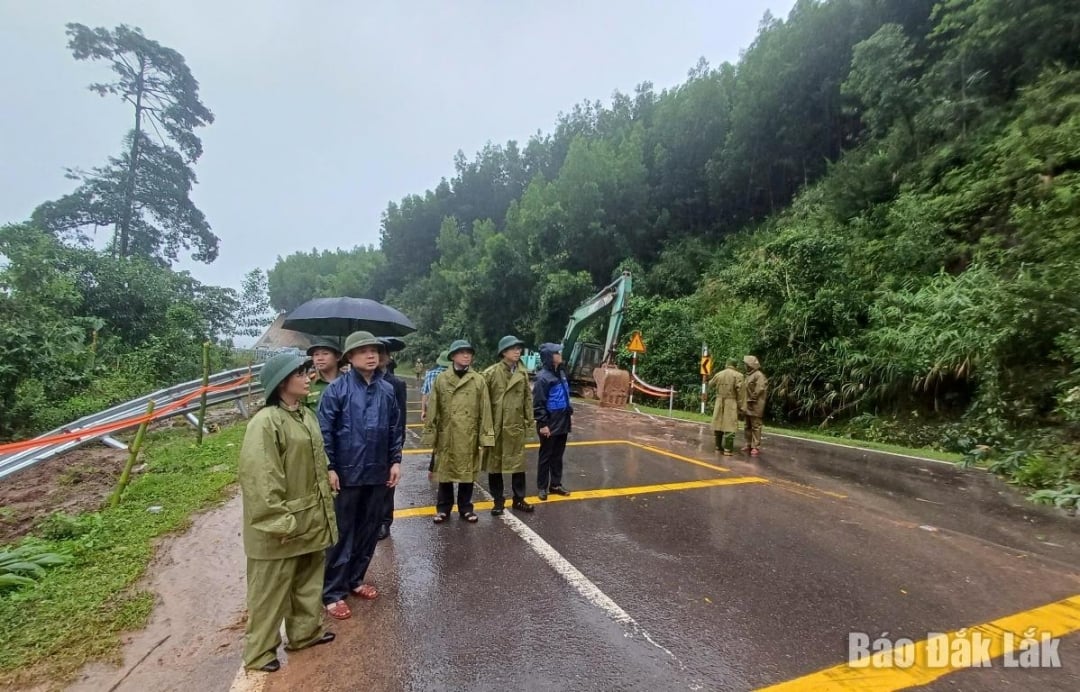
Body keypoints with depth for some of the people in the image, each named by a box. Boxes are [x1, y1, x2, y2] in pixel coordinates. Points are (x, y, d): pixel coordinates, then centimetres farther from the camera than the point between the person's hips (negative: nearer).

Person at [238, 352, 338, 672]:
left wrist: (325, 510, 17)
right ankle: (259, 651, 31)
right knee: (271, 591, 11)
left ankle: (305, 631, 42)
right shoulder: (265, 423, -22)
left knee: (308, 581, 23)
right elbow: (259, 480, -23)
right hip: (282, 528, -8)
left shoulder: (306, 416, 6)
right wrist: (279, 522, -21)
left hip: (311, 519, 8)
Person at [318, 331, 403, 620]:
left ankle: (355, 579, 34)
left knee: (369, 529, 16)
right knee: (342, 532, 6)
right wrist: (329, 467, -12)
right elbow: (324, 431, -10)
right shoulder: (337, 388, -10)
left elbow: (395, 428, 8)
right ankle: (333, 592, 20)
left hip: (377, 472, 5)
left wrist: (395, 461, 5)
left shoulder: (387, 389, 2)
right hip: (346, 473, -4)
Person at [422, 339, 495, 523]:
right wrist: (430, 434, -1)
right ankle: (443, 508, 28)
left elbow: (485, 410, -2)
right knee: (445, 471, 11)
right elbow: (433, 409, 2)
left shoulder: (478, 380, -1)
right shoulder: (441, 379, 0)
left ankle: (466, 508, 27)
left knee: (467, 472, 10)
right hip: (446, 435, 0)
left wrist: (485, 436, -5)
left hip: (469, 435, 0)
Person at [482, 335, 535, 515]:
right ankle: (498, 500, 23)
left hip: (516, 425, 3)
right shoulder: (491, 373, -7)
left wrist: (528, 419, 7)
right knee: (494, 463, 8)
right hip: (495, 425, -3)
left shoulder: (523, 373, 5)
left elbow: (528, 397, 9)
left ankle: (519, 499, 25)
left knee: (518, 463, 10)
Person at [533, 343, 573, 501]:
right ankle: (542, 487, 20)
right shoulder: (543, 377, -17)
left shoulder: (561, 373, 9)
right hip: (549, 425, -7)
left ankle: (555, 485, 30)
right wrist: (543, 423, -19)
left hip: (562, 423, 7)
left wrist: (569, 410, 12)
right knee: (546, 456, 7)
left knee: (558, 456, 17)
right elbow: (538, 403, -18)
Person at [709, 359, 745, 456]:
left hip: (719, 402, 4)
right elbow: (741, 391, -12)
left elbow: (710, 384, 24)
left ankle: (718, 446, 21)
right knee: (729, 426, -3)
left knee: (718, 424, 12)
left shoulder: (718, 374, 6)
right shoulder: (737, 375, -8)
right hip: (731, 403, -4)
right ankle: (727, 449, -4)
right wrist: (741, 406, -7)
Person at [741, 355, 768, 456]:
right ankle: (748, 444, 22)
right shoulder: (749, 375, 16)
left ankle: (756, 447, -2)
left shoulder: (759, 375, -12)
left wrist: (752, 400, -16)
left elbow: (759, 390, -20)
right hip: (748, 405, 9)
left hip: (755, 406, -9)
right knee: (748, 426, 14)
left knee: (755, 426, -5)